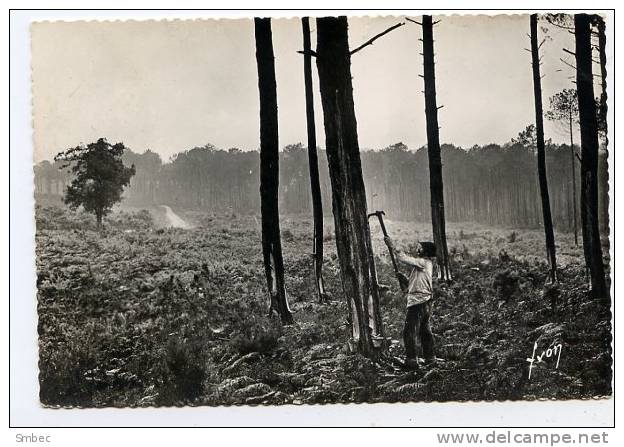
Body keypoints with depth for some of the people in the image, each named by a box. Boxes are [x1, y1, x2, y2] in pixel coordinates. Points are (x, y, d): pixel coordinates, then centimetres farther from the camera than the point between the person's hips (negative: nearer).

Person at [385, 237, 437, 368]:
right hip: (426, 302, 10)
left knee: (409, 332, -6)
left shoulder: (424, 262, -13)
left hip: (417, 302, -10)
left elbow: (405, 259, -18)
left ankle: (411, 360, -4)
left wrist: (393, 247, -12)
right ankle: (430, 357, 24)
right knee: (425, 331, 17)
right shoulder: (427, 264, 16)